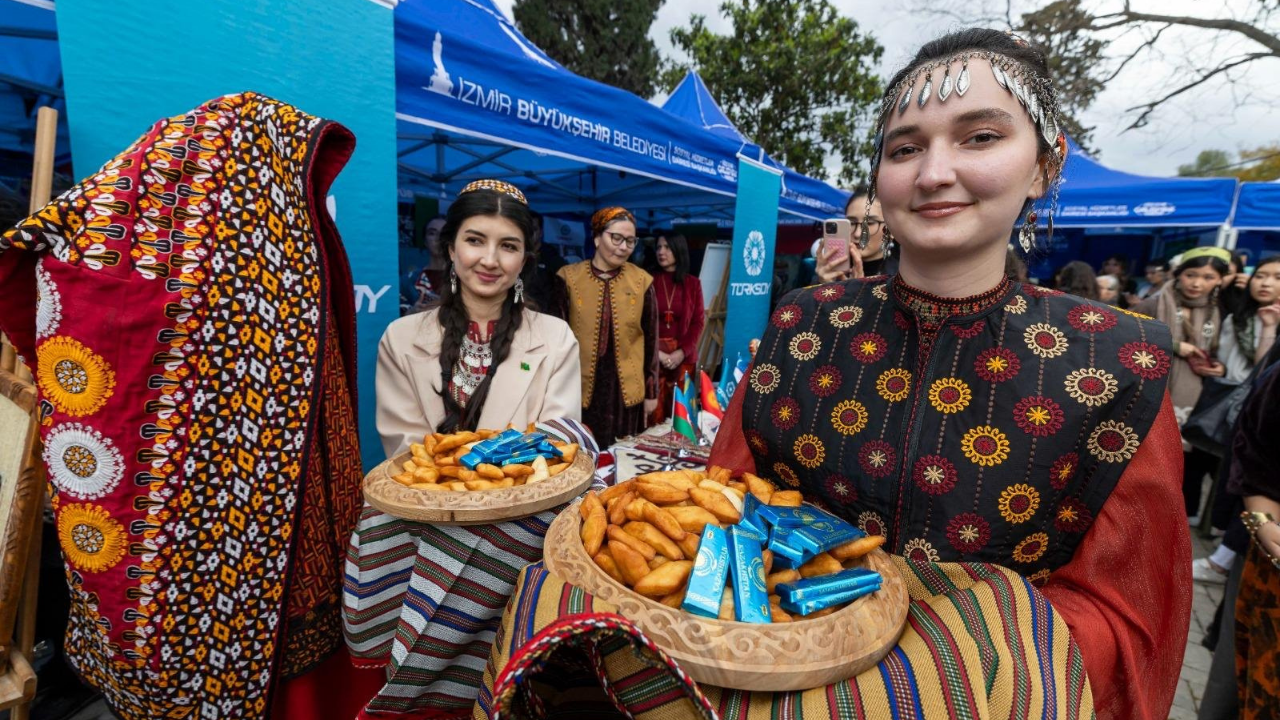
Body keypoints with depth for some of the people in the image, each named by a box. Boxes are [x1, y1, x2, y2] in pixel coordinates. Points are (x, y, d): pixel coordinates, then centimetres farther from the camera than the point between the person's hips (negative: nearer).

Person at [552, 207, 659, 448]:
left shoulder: (642, 281, 0)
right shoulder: (569, 277, -3)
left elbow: (651, 339, 5)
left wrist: (651, 391, 6)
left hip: (625, 389, 1)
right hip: (580, 388, -1)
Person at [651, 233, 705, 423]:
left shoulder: (693, 283, 5)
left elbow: (698, 321, 3)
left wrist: (682, 352, -9)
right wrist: (656, 352, -12)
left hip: (683, 355, 1)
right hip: (652, 355, -1)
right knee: (654, 411, -2)